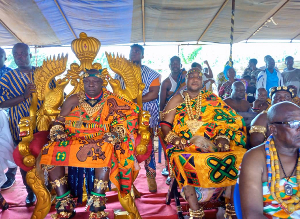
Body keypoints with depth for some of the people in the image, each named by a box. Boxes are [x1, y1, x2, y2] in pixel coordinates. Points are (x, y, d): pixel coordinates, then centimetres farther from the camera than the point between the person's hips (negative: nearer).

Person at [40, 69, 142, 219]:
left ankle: (97, 206, -30)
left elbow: (121, 122, -1)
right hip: (73, 141, 3)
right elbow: (58, 123, 13)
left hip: (101, 142, -3)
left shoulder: (111, 101, 7)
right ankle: (64, 203, -16)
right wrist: (58, 135, -8)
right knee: (51, 152, -24)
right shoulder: (74, 100, 14)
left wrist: (112, 136, -20)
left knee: (105, 151, -37)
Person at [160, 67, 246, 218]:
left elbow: (228, 119, 8)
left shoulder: (212, 99, 17)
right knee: (183, 161, -34)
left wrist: (223, 137, -11)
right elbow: (165, 124, 6)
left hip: (212, 144, 2)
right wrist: (174, 138, -13)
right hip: (185, 144, -1)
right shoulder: (177, 100, 14)